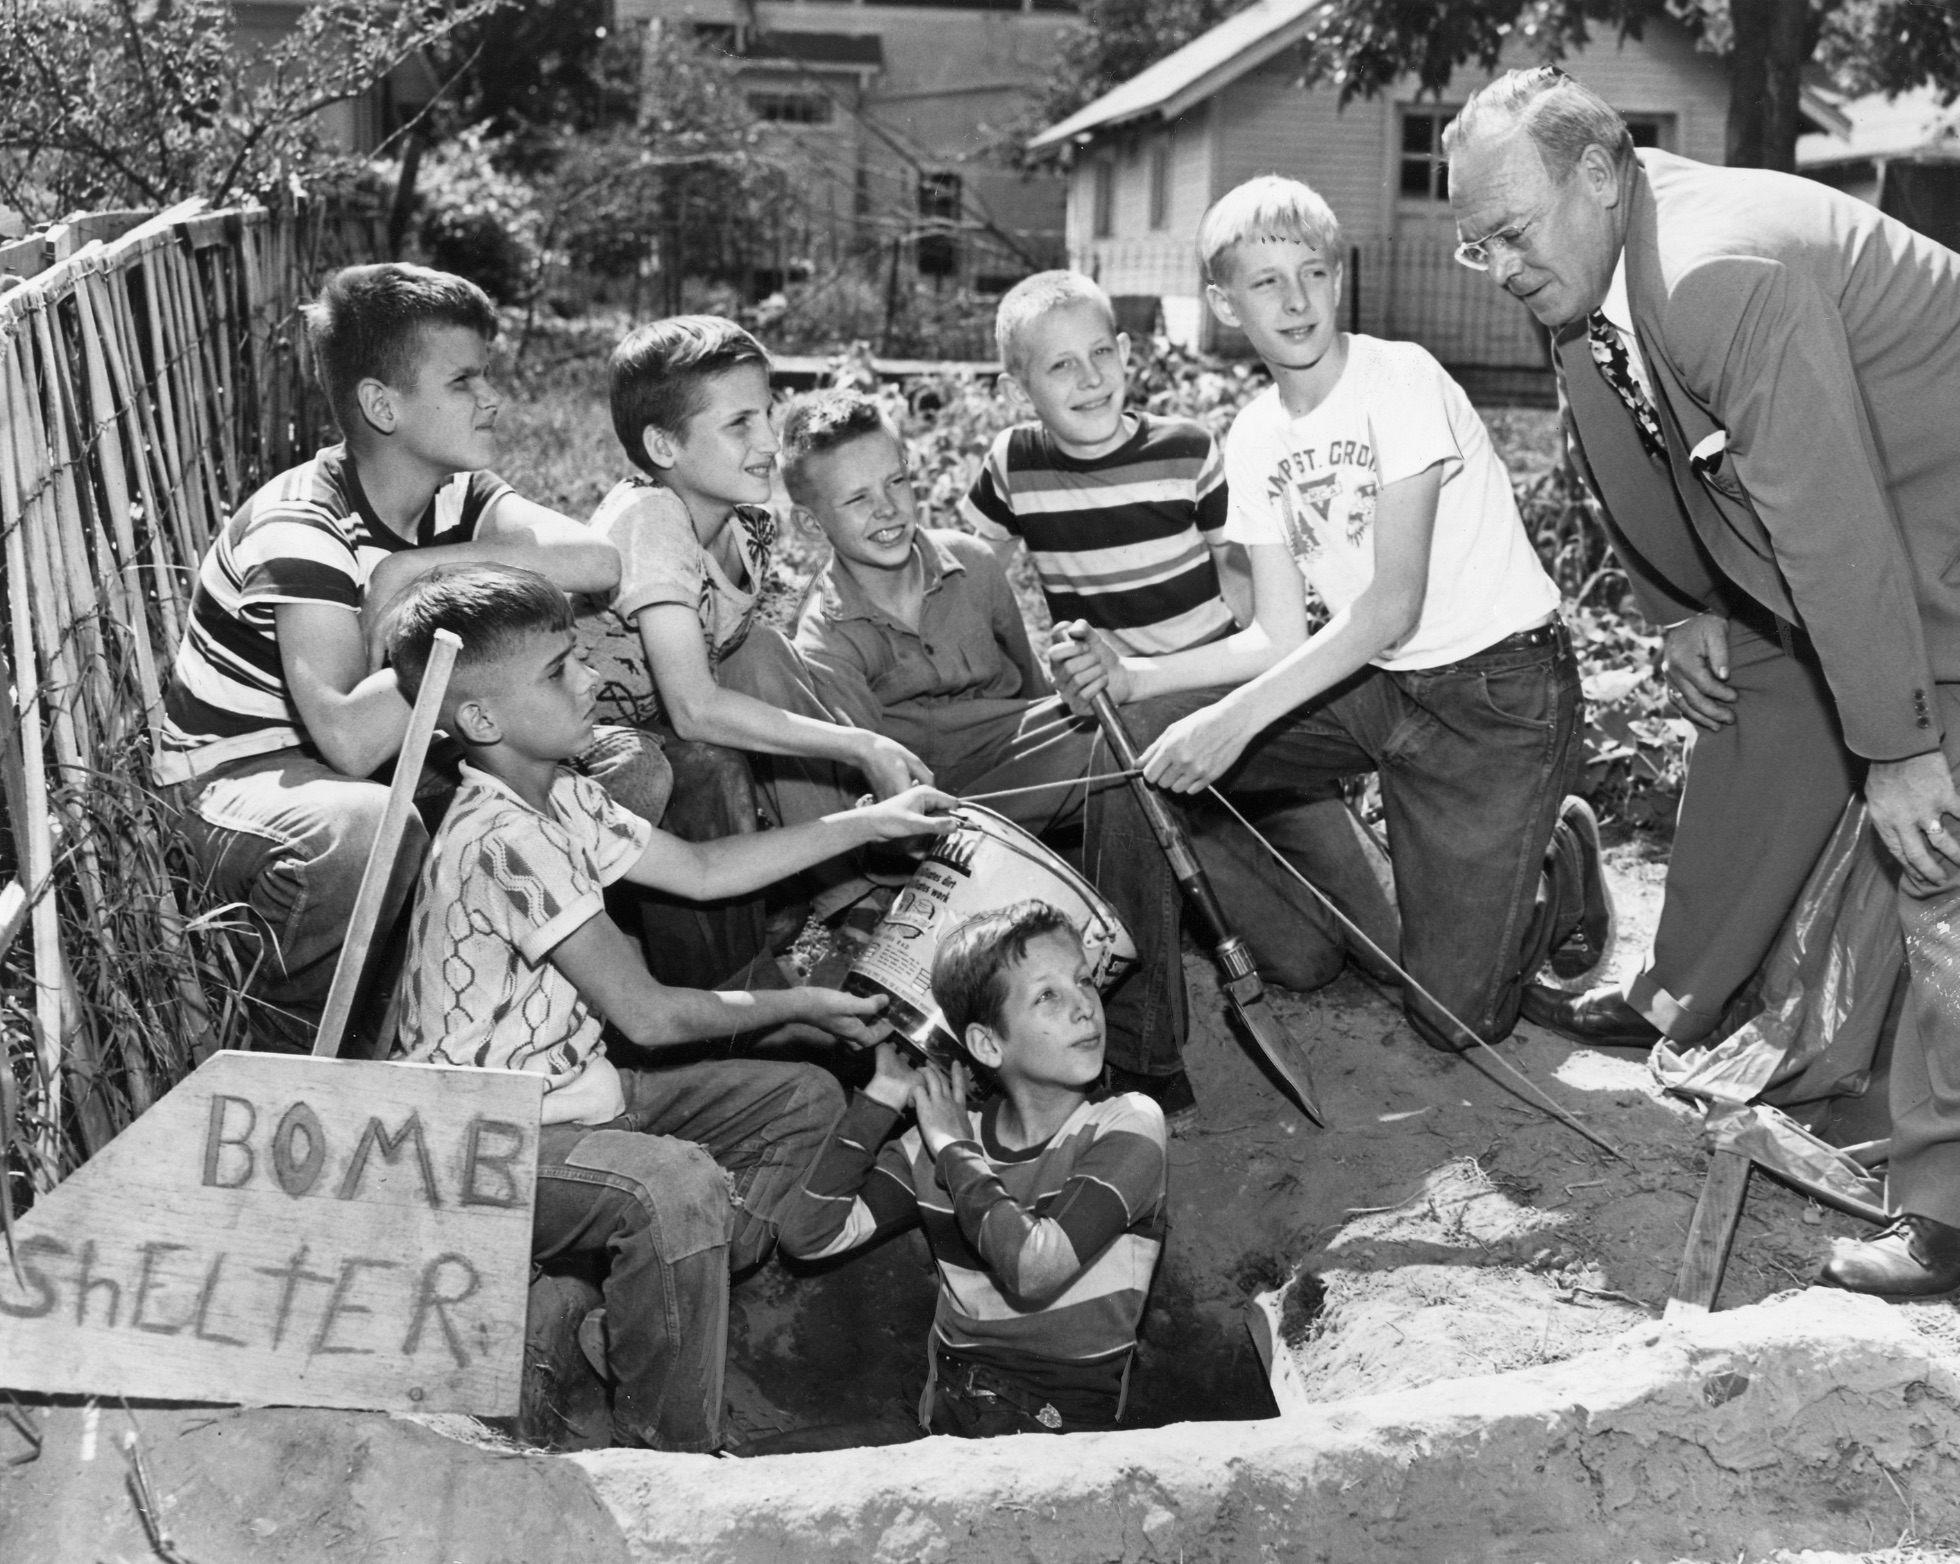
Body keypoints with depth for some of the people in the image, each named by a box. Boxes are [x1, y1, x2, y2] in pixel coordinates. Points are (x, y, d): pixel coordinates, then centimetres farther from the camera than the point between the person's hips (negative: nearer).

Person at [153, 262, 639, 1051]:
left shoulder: (458, 496, -3)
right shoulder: (299, 528, -25)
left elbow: (597, 561, -22)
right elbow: (349, 739, -39)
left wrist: (414, 569, -24)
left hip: (391, 759, 7)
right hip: (237, 778, -7)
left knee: (635, 770, -8)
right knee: (364, 826, -43)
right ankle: (293, 1054, -14)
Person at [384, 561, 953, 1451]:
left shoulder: (563, 799, 5)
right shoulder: (500, 839, -25)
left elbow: (700, 870, 15)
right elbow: (646, 1015, -23)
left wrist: (869, 823, 11)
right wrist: (798, 1006, -9)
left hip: (576, 1090, 10)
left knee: (806, 1100, 11)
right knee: (680, 1185, -37)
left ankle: (642, 1322, 7)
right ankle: (666, 1460, -18)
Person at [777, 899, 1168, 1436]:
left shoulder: (1128, 1124, -6)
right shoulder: (936, 1139, 6)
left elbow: (1034, 1270, -18)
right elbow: (808, 1234, -2)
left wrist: (954, 1148, -6)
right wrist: (885, 1094, 0)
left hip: (1066, 1430, -4)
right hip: (942, 1424, 4)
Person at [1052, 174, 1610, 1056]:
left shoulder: (1401, 381, -17)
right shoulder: (1253, 441, 3)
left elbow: (1394, 604, -24)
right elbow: (1281, 640, 1)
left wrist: (1236, 716, -32)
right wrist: (1136, 676, -14)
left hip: (1501, 687, -6)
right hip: (1375, 685, 6)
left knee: (1453, 1019, -11)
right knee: (1141, 731, -13)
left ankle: (1558, 862, 19)